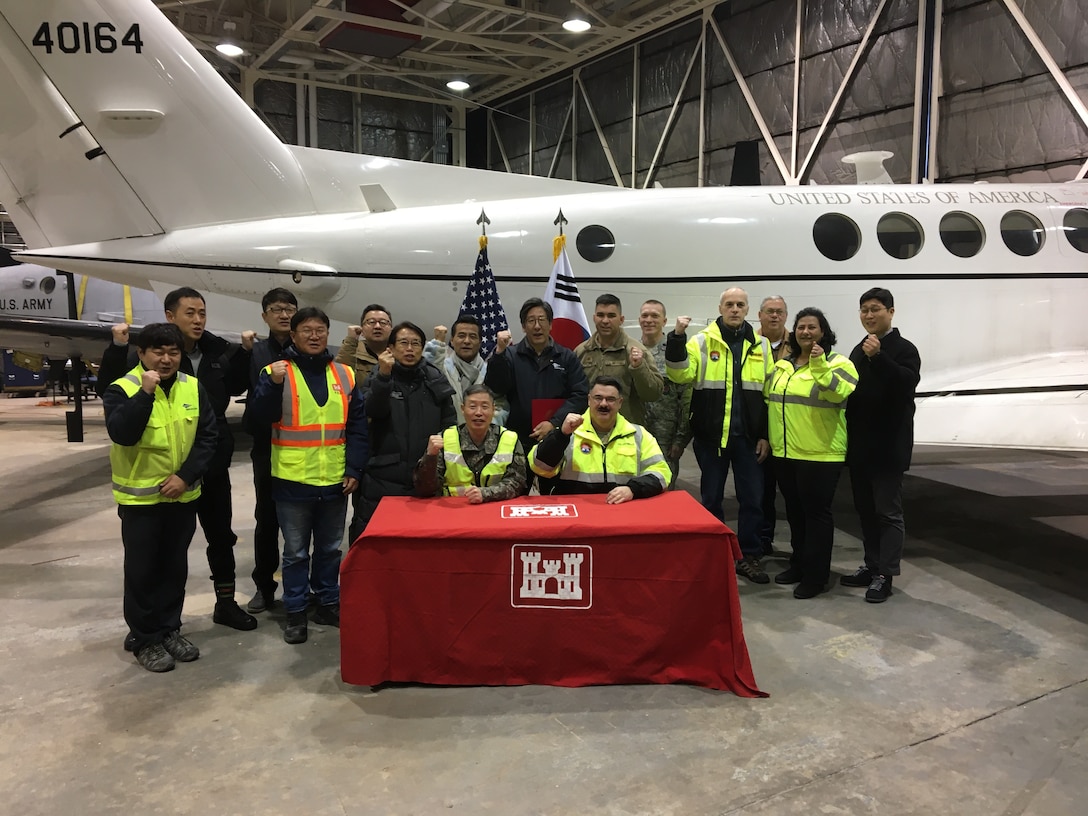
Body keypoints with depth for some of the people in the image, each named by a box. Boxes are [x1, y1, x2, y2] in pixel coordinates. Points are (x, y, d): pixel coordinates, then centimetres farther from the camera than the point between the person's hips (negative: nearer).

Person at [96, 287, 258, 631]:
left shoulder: (218, 351, 0)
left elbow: (236, 387, 14)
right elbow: (110, 386, -14)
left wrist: (245, 352, 1)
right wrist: (117, 349, -26)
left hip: (213, 461, 4)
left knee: (221, 535, 15)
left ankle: (226, 603, 31)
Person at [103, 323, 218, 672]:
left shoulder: (193, 388, 1)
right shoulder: (122, 389, -10)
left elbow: (208, 435, 0)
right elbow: (122, 434, -26)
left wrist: (186, 475, -10)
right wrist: (145, 392, -30)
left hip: (183, 495, 4)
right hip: (140, 498, -4)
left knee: (175, 566, 14)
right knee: (142, 569, 5)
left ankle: (170, 630, 28)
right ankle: (144, 639, 18)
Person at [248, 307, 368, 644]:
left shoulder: (345, 374, 6)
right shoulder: (276, 371, -2)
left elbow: (357, 426, 6)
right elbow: (261, 416, -13)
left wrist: (354, 469, 0)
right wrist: (273, 384, -28)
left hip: (334, 480, 3)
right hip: (292, 481, -3)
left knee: (330, 548, 16)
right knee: (296, 551, 8)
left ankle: (328, 603, 30)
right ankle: (295, 612, 20)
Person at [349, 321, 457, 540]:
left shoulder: (435, 380, 9)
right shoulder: (377, 376, 5)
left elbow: (450, 422, 11)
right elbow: (372, 411, -15)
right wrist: (384, 375, -26)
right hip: (383, 478, -1)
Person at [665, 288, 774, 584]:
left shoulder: (760, 345, 7)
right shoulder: (702, 341, -1)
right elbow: (681, 375, -14)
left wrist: (766, 435, 3)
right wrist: (677, 338, -25)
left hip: (748, 436, 2)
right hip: (711, 435, -2)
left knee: (752, 498, 7)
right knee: (711, 497, 8)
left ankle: (749, 556, 21)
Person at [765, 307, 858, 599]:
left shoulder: (837, 363, -7)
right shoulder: (782, 365, 12)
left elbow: (842, 393, -26)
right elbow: (769, 399, 20)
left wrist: (820, 365, -31)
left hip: (820, 454, -7)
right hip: (784, 453, 7)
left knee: (816, 512, 0)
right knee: (795, 511, 17)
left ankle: (816, 575, 10)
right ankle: (799, 564, 31)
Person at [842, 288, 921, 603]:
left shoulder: (903, 349, -7)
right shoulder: (858, 350, 15)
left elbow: (906, 384, -25)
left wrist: (878, 356, -33)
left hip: (888, 446, -7)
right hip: (860, 445, 7)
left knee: (888, 512, -2)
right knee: (866, 510, 13)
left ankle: (885, 575, 3)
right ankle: (871, 565, 24)